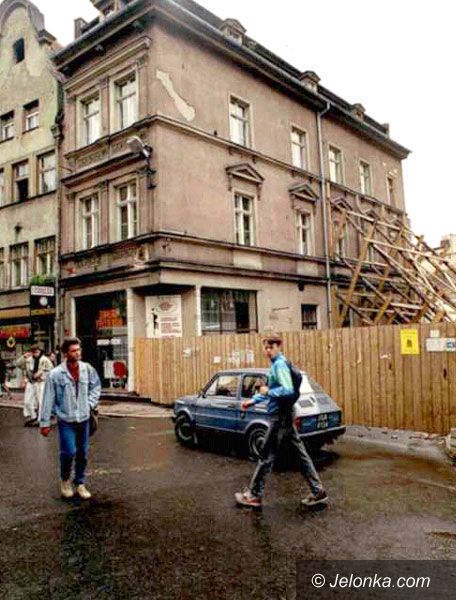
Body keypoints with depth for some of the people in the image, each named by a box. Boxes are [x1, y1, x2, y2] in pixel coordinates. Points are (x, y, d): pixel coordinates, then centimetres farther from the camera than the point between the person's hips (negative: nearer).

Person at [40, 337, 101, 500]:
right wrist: (45, 423, -5)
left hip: (83, 418, 3)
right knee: (69, 452, -11)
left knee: (83, 453, 9)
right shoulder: (56, 374, -13)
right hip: (66, 420, -3)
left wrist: (91, 403, 1)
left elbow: (96, 386, 13)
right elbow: (48, 399, -8)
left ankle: (80, 483, 29)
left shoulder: (88, 369, -4)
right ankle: (65, 479, 18)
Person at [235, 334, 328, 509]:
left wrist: (268, 391, -16)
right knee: (300, 454, 11)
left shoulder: (280, 365, -17)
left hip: (280, 417, -10)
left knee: (267, 456, 1)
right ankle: (318, 492, 16)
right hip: (285, 416, 10)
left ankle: (254, 496, 13)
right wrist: (253, 400, 22)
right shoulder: (276, 364, 13)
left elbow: (288, 391, -29)